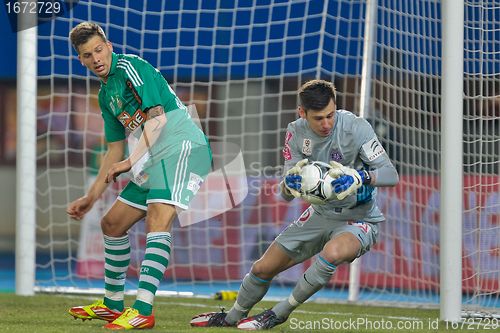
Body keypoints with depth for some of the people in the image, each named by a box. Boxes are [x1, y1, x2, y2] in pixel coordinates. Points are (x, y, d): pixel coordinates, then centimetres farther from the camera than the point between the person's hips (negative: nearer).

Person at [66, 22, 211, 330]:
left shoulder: (129, 67, -7)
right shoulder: (106, 95, 20)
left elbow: (157, 118, -16)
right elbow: (115, 151, 26)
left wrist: (131, 161, -20)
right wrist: (91, 197, 26)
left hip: (182, 146, -10)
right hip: (154, 161, 10)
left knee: (158, 219, -27)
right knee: (112, 224, 15)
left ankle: (143, 312, -36)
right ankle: (113, 305, 29)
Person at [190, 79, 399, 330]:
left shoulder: (356, 128, -23)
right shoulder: (296, 132, -9)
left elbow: (391, 175, -24)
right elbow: (286, 194, -6)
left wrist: (359, 177, -44)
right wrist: (290, 183, -31)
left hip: (359, 220, -5)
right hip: (321, 214, 5)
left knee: (333, 252, -39)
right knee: (263, 269, 8)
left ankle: (279, 314, -19)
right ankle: (232, 317, 40)